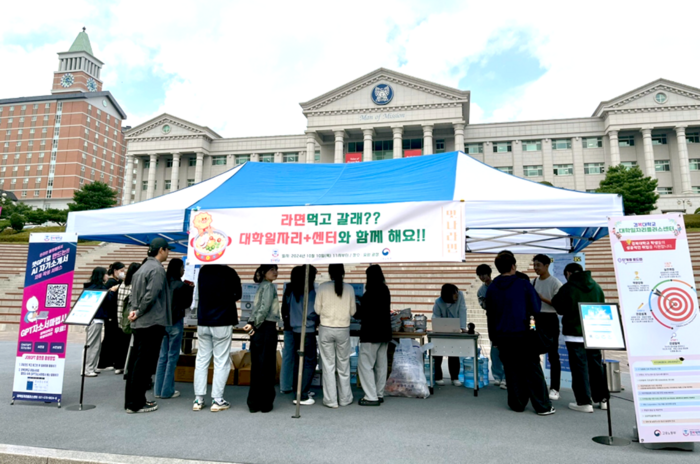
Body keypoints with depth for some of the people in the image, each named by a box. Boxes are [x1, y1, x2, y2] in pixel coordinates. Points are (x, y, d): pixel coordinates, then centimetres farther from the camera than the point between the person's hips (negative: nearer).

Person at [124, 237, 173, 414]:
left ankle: (131, 400, 24)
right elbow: (151, 295, -22)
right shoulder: (157, 269, -13)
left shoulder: (142, 268, 16)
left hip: (139, 323, 9)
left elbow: (133, 295, 17)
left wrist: (134, 311, 5)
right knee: (145, 364, -2)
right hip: (152, 322, -9)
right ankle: (136, 403, 5)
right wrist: (139, 312, -10)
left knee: (137, 362, 15)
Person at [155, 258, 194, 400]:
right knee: (172, 357, 2)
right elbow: (186, 304, -5)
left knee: (163, 356, 11)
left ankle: (159, 390, 16)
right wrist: (190, 289, 3)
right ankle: (167, 391, 6)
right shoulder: (181, 285, -14)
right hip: (175, 322, -6)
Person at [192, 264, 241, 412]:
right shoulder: (229, 272, -10)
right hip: (222, 323, -5)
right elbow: (238, 294, 3)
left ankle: (198, 399, 13)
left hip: (203, 322, 5)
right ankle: (217, 400, 5)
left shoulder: (203, 271, 4)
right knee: (221, 362, 3)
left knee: (202, 360, 11)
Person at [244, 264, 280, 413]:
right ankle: (265, 403, 9)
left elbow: (257, 307, 12)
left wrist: (252, 323, 0)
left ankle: (254, 403, 18)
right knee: (267, 367, 1)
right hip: (267, 329, -8)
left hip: (260, 330, 8)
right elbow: (264, 308, -19)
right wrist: (255, 325, -10)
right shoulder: (269, 286, -10)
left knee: (257, 367, 11)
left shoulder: (262, 286, 16)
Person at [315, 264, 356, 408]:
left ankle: (331, 400, 11)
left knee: (328, 365, 7)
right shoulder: (349, 288, -4)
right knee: (343, 365, 13)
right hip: (343, 330, 1)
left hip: (326, 329, -1)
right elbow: (353, 311, 3)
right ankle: (345, 398, 22)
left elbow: (317, 310, -1)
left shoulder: (322, 287, -7)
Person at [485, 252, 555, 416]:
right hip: (522, 334, -3)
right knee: (533, 370, 6)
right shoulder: (523, 284, -9)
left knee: (511, 370, 12)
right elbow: (536, 309, -7)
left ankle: (517, 404, 18)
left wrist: (493, 337, 16)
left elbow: (490, 315, 9)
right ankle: (543, 406, 12)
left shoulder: (491, 288, 3)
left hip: (502, 336, 3)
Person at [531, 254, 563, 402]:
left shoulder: (555, 283, -10)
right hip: (536, 319, 6)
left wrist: (542, 298, -20)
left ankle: (554, 388, 6)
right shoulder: (533, 282, 8)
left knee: (553, 355, -1)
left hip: (550, 319, -6)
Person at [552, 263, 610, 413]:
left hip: (575, 334, -6)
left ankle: (584, 402, 1)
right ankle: (602, 398, 24)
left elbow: (559, 308, -6)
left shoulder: (567, 288, -13)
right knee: (596, 365, 16)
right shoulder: (596, 286, 5)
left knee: (580, 367, -1)